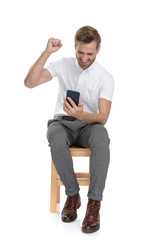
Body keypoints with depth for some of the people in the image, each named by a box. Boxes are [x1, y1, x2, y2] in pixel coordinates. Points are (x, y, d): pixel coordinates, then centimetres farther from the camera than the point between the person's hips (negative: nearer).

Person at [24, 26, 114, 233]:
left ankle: (94, 204, -35)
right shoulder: (63, 64, 4)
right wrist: (47, 53, -17)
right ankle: (73, 195, -18)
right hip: (62, 123, 1)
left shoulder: (105, 77, -3)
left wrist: (81, 114, -35)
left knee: (101, 138, -38)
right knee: (56, 140, -37)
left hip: (89, 124, -1)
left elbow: (103, 117, -13)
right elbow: (30, 82, -8)